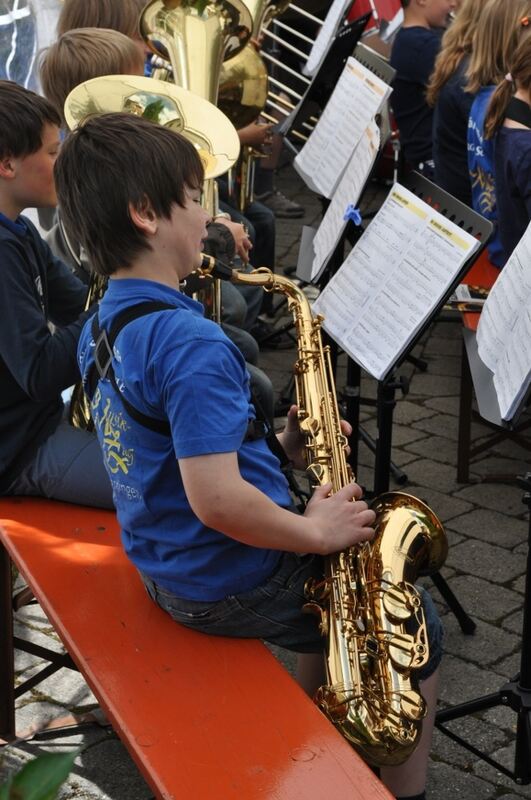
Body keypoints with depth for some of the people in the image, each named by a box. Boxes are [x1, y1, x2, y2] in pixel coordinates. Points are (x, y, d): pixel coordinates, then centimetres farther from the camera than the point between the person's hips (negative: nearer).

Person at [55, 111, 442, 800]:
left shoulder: (100, 329, 3)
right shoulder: (190, 342, -28)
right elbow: (216, 500, -34)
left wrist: (277, 449, 4)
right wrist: (314, 532, -19)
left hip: (168, 571, 9)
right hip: (232, 584, -9)